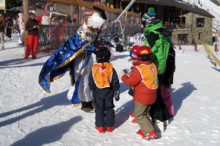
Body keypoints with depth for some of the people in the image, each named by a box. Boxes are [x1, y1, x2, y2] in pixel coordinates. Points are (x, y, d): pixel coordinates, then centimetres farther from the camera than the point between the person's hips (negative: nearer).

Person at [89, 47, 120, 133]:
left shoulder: (94, 68, -6)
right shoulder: (110, 67, -7)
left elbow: (91, 82, 2)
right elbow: (115, 81, -3)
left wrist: (92, 91, 14)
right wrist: (116, 91, 5)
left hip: (98, 91, 0)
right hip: (108, 91, 0)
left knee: (99, 108, 10)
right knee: (109, 108, 11)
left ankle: (100, 126, 13)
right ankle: (109, 126, 16)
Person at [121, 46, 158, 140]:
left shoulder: (138, 69, -22)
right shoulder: (153, 66, 2)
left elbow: (131, 82, -18)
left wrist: (124, 76, 0)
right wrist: (132, 72, 8)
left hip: (142, 97, -8)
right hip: (151, 96, 8)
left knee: (138, 115, 3)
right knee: (145, 113, 22)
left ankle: (150, 132, -1)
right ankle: (146, 129, 28)